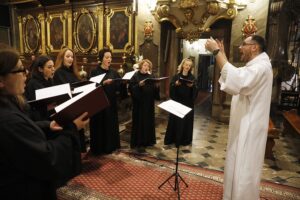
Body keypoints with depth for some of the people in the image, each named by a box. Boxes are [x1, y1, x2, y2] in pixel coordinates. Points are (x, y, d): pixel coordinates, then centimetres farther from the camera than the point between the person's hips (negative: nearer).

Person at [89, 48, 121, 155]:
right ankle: (98, 148, 17)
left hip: (111, 103, 5)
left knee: (111, 125, 11)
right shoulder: (94, 72, -5)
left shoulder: (113, 72, 9)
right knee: (99, 125, 2)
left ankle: (109, 146, 26)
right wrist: (103, 83, -27)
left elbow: (118, 87, 4)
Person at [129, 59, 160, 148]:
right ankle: (137, 141, 12)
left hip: (149, 102, 5)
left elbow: (155, 89, 12)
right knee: (139, 121, 0)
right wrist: (139, 85, -24)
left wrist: (157, 86, -8)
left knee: (149, 120, 10)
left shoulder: (151, 76, 12)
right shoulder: (135, 76, -2)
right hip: (139, 102, -4)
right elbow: (131, 88, -11)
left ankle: (148, 140, 22)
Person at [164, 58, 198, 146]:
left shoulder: (192, 78, 5)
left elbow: (195, 92, -2)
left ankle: (185, 139, 19)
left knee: (186, 121, 5)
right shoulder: (176, 76, 3)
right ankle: (171, 138, 16)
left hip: (188, 103, 1)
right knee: (175, 120, 3)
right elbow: (171, 89, -5)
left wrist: (192, 86, -21)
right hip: (177, 102, -1)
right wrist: (175, 84, -23)